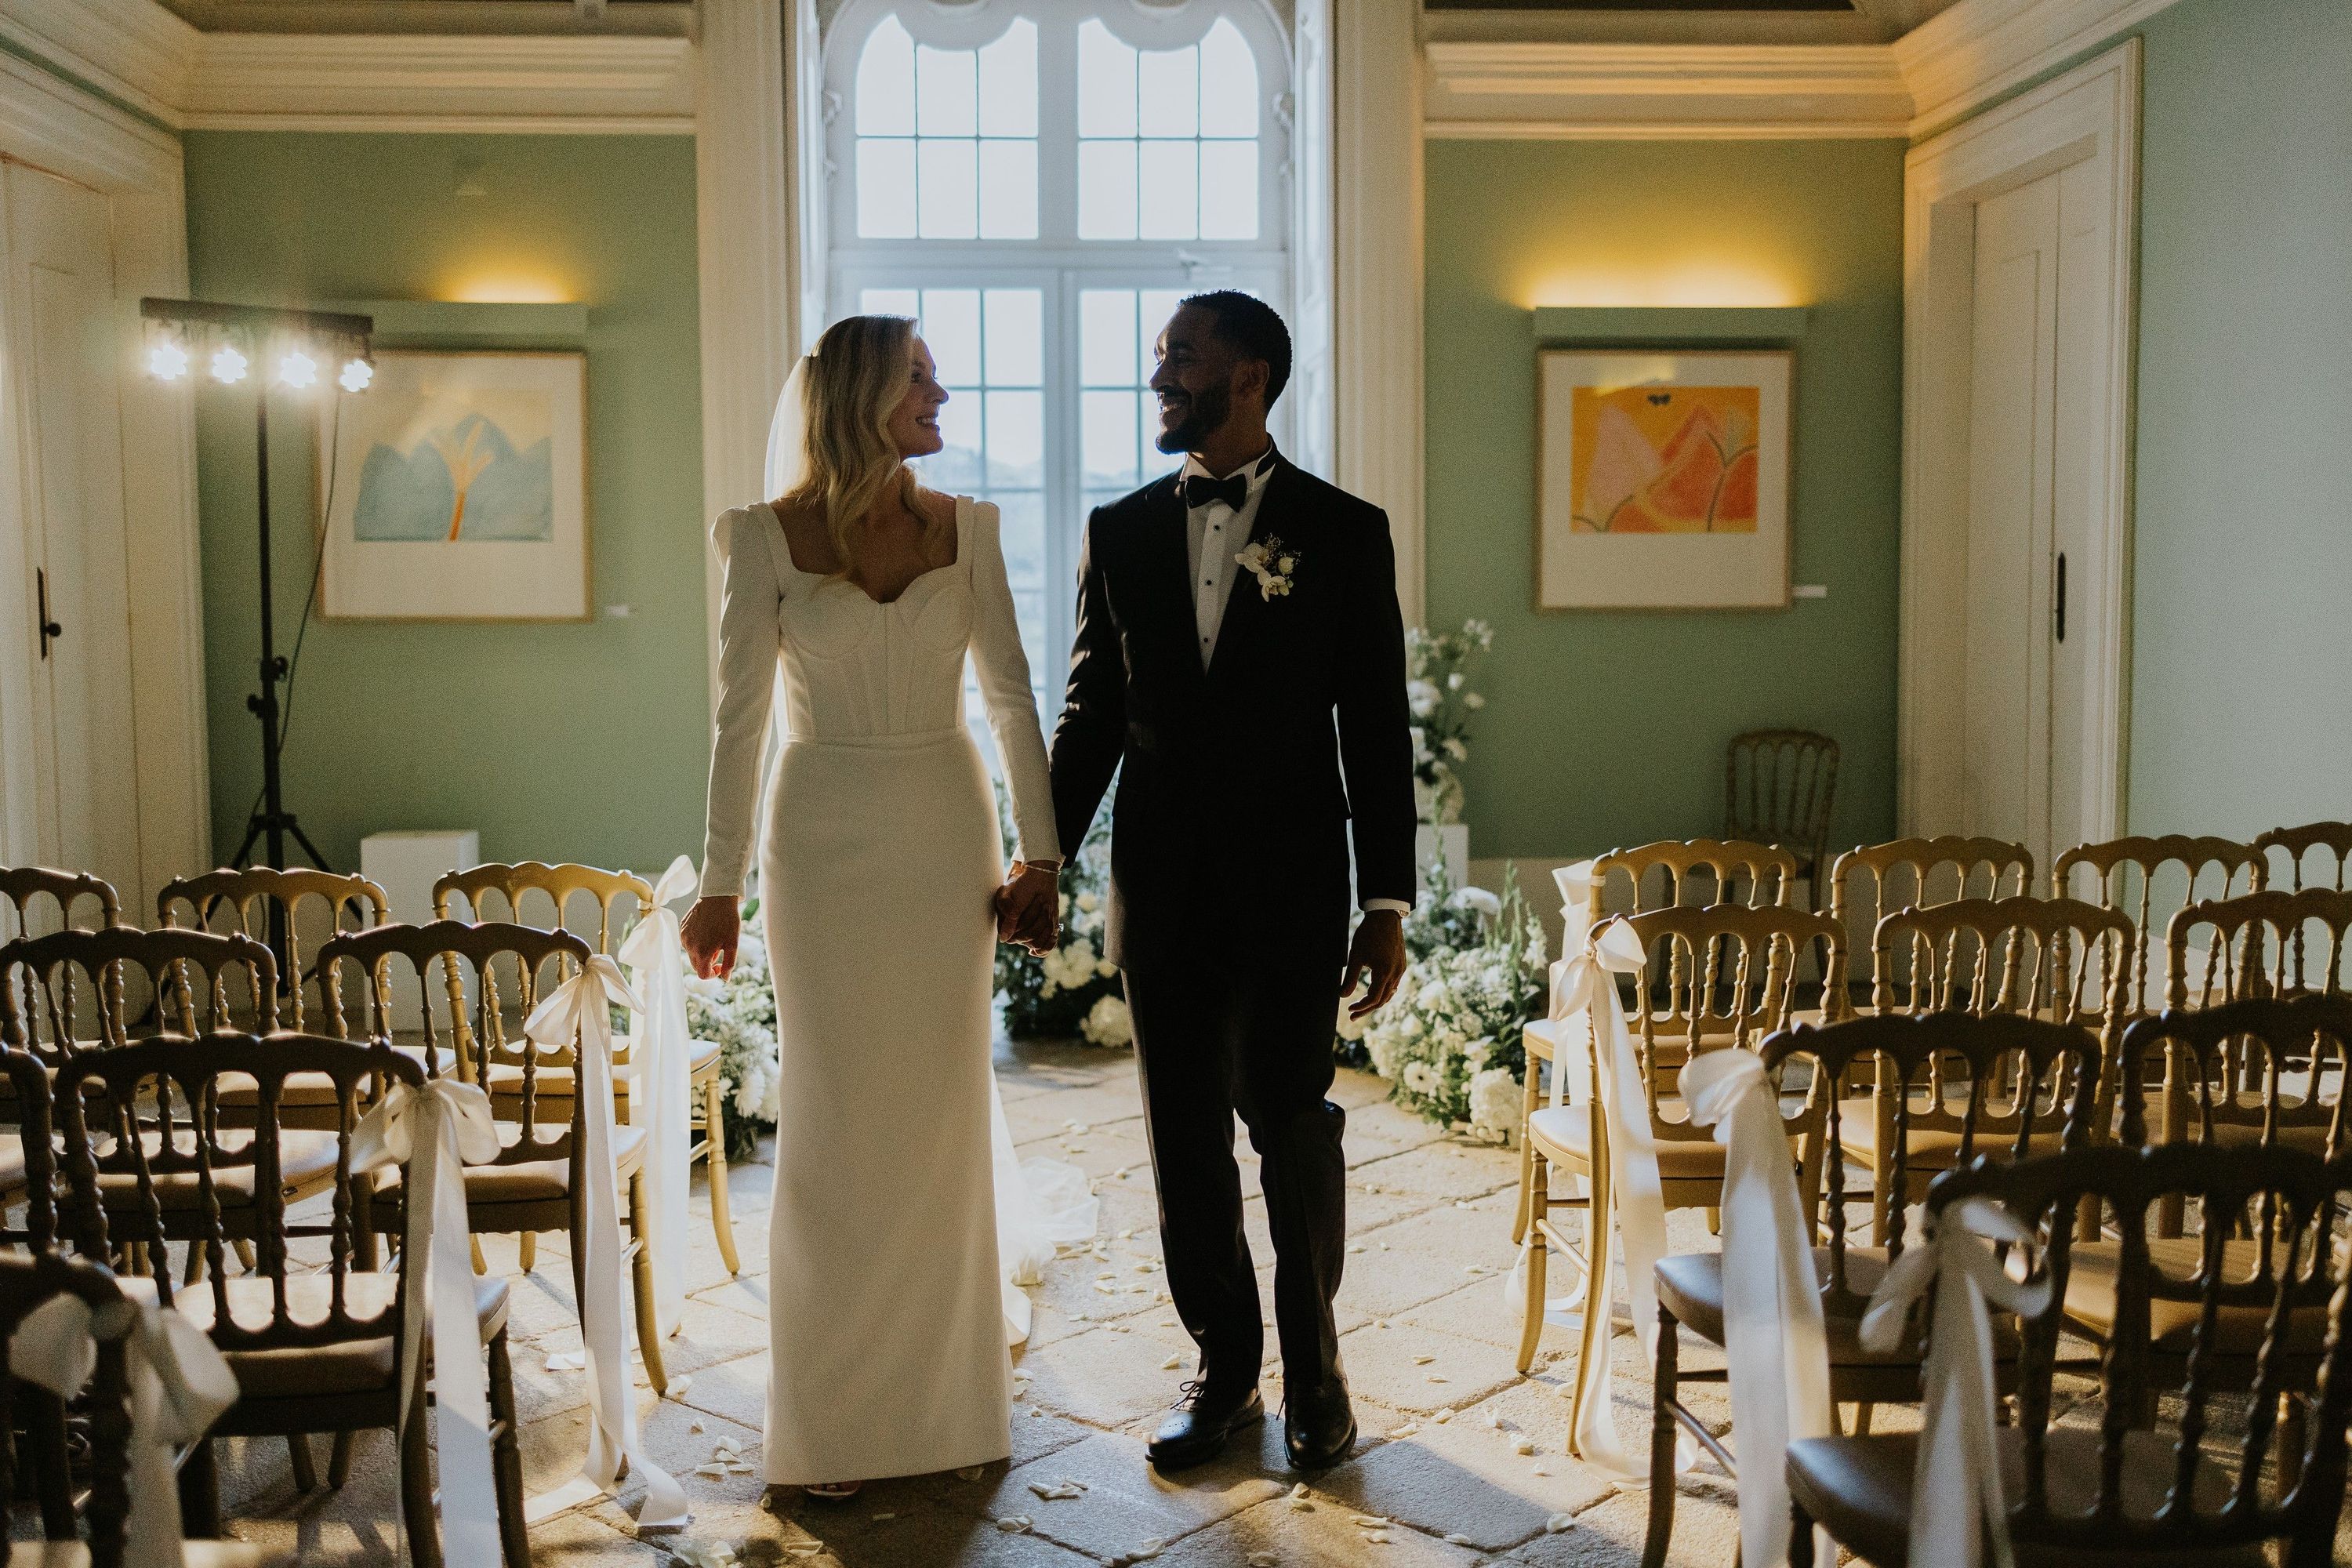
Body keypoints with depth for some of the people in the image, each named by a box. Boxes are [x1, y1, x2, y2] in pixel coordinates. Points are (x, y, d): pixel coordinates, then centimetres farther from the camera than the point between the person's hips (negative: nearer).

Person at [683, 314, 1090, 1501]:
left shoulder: (964, 526, 3)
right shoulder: (768, 536, -3)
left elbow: (1010, 695, 3)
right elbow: (740, 715, -2)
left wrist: (1038, 853, -4)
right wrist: (719, 883, -3)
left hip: (948, 836, 2)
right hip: (826, 838, -2)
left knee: (944, 1106, 8)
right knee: (836, 1115, 3)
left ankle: (947, 1386, 23)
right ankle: (838, 1414, 15)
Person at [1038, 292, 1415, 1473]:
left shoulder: (1343, 531, -1)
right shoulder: (1119, 533, 8)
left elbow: (1377, 730, -2)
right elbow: (1089, 713, 10)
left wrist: (1387, 904, -4)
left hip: (1289, 892, -3)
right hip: (1162, 892, 3)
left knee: (1292, 1124, 1)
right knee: (1185, 1143, 8)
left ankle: (1313, 1367, 23)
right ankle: (1223, 1367, 25)